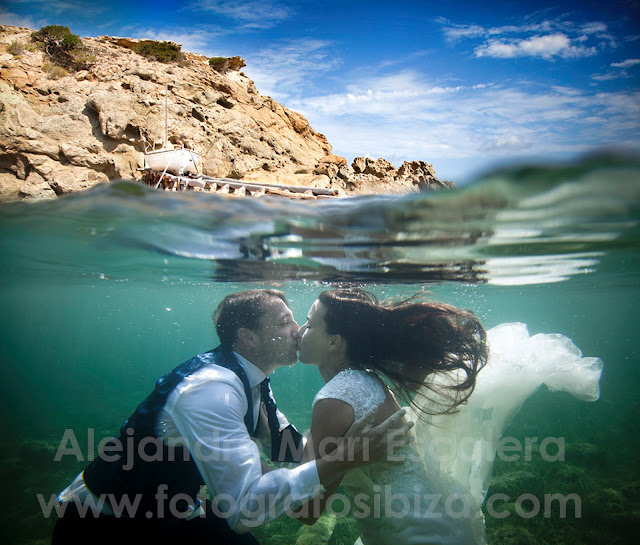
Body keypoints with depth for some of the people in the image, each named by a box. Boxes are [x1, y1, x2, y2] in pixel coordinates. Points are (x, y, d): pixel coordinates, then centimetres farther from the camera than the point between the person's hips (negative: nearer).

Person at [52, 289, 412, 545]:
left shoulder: (251, 380, -2)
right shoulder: (211, 390, -30)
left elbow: (286, 444, 8)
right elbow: (244, 509, -34)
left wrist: (343, 441, -8)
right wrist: (337, 463, -39)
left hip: (166, 511, 7)